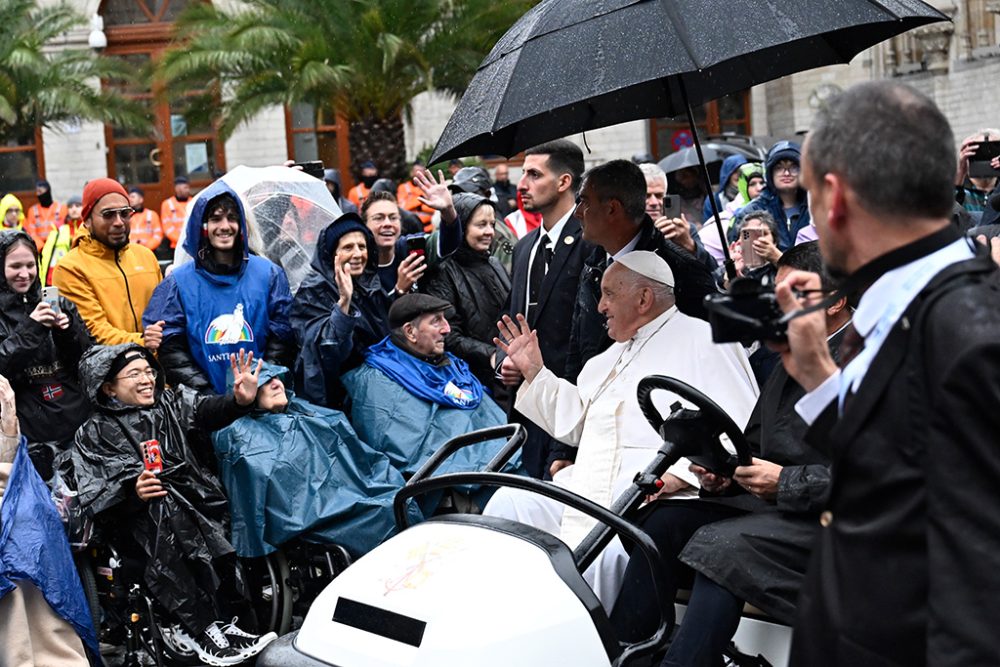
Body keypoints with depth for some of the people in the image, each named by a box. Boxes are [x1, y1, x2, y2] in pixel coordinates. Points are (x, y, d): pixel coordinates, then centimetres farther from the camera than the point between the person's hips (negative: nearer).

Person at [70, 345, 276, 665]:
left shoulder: (170, 402, 19)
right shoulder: (92, 435, 10)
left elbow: (208, 409, -1)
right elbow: (93, 500, 0)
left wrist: (240, 400, -23)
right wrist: (132, 492, -20)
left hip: (194, 503, 3)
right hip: (138, 520, -3)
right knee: (166, 512, -33)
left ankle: (185, 629, -22)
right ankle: (201, 628, -29)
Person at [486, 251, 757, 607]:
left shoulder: (702, 341, 0)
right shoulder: (617, 353, 28)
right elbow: (576, 421, 31)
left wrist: (680, 473, -22)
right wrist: (534, 372, 24)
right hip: (587, 493, 8)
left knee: (603, 554, -34)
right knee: (508, 502, -9)